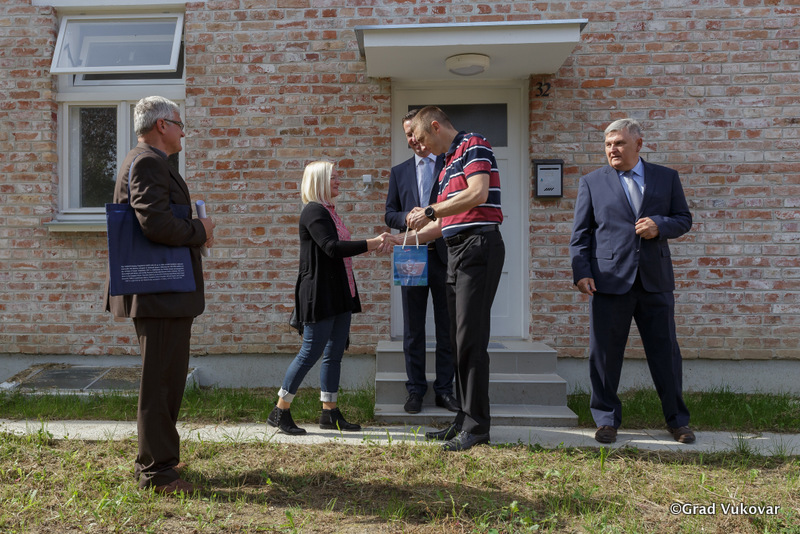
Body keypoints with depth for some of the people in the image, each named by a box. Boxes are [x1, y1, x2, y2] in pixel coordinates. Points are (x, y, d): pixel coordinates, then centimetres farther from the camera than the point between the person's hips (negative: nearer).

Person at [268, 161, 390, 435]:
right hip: (320, 294, -9)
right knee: (311, 352, -5)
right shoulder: (313, 211, -11)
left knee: (335, 352, 10)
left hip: (339, 294, 9)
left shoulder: (329, 211, 18)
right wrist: (371, 243, -24)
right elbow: (332, 248, -23)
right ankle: (280, 411, 8)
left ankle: (330, 413, 17)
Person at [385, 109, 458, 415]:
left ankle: (444, 390, 16)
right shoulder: (399, 172, 15)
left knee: (447, 327, 4)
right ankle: (416, 391, 16)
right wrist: (409, 218, -11)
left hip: (444, 256, -2)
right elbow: (390, 214, 11)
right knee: (413, 329, 6)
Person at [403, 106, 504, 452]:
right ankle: (465, 419, 18)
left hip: (478, 245, -9)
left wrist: (430, 212, -13)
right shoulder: (447, 164, 24)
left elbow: (478, 194, -19)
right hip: (456, 251, 9)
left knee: (470, 338, -10)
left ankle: (477, 425, -2)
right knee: (458, 339, 10)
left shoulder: (473, 145, -2)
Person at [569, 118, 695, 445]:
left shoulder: (666, 178, 13)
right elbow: (580, 233, 4)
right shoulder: (592, 182, 8)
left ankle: (677, 420, 23)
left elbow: (684, 219, 14)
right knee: (605, 353, 2)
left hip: (656, 281, 2)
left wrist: (660, 225, -9)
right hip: (611, 280, -1)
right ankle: (606, 420, 17)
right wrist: (581, 272, -7)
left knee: (665, 351, 7)